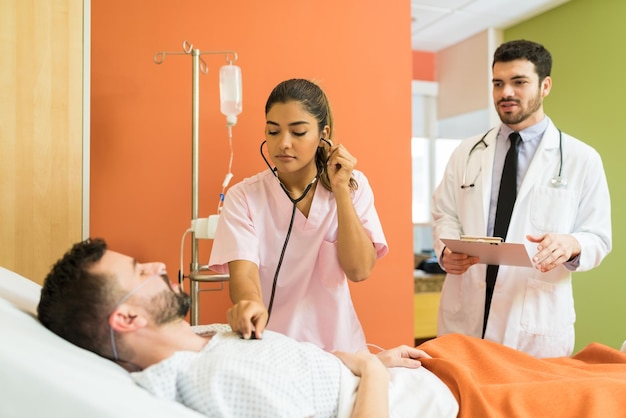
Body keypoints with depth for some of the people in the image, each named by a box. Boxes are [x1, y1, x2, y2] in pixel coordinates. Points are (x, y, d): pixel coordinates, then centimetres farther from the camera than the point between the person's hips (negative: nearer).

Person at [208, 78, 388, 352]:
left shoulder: (353, 185, 2)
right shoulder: (243, 197, -3)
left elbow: (359, 270, -7)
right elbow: (242, 271, -16)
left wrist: (340, 189, -12)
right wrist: (251, 303, -37)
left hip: (334, 343, 0)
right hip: (267, 344, 1)